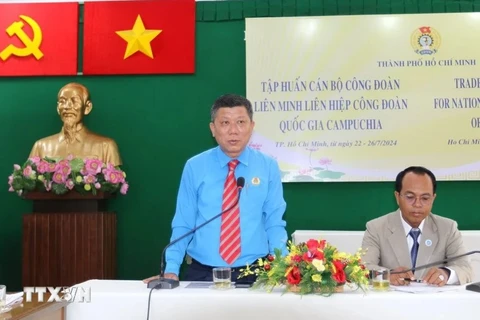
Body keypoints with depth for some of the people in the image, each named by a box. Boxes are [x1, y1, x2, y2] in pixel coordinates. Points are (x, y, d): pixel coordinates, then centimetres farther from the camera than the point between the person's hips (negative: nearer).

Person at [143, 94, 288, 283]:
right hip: (202, 273, 0)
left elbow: (274, 223, 1)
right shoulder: (194, 167, -2)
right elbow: (183, 225, 2)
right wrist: (171, 269, -7)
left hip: (253, 273, 1)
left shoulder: (268, 167, -1)